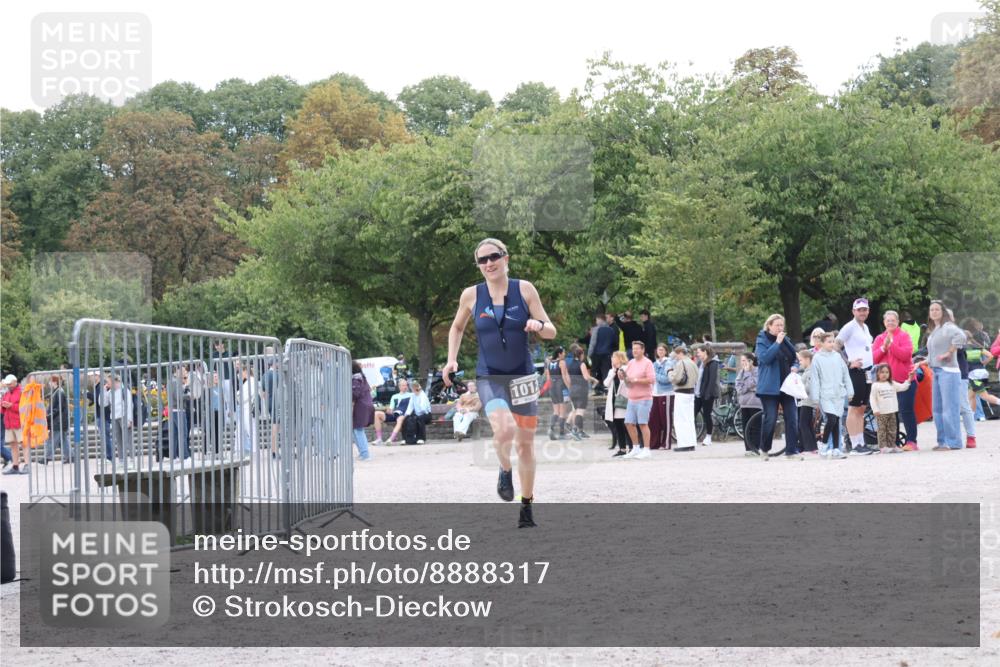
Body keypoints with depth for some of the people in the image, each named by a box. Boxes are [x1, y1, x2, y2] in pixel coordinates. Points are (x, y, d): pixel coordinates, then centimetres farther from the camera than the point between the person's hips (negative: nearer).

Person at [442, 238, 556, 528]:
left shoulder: (524, 289, -3)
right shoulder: (471, 295, -2)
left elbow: (551, 332, 0)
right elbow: (457, 328, 17)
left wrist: (539, 325, -23)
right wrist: (452, 360, 3)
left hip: (523, 376, 1)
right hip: (489, 378, -1)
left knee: (525, 443, 8)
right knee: (504, 430, -27)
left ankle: (527, 505, 25)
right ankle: (505, 471, 5)